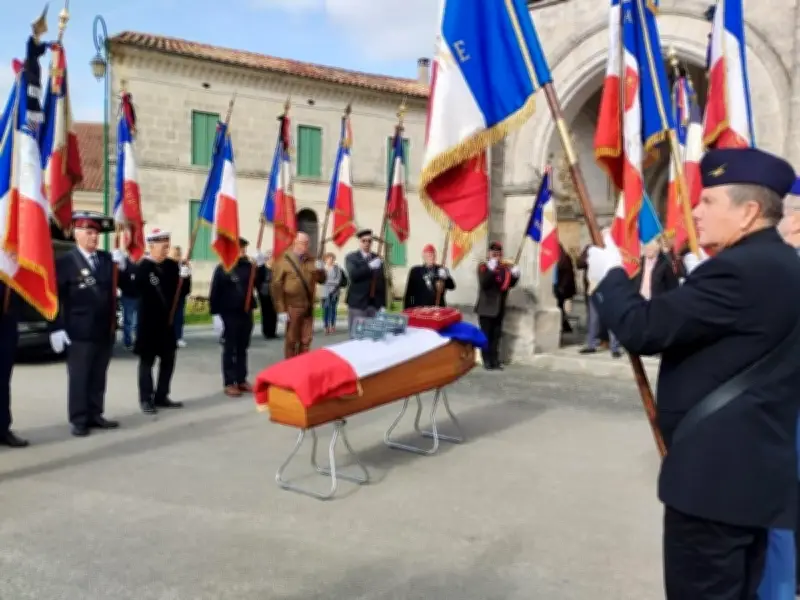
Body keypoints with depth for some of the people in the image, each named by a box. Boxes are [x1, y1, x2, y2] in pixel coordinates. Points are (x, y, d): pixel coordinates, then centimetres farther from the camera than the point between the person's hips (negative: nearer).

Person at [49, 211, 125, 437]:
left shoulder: (107, 259, 9)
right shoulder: (65, 262, -6)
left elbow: (125, 286, 8)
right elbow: (55, 298, -7)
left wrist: (122, 266, -9)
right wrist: (56, 328, -12)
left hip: (105, 330, 5)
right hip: (79, 332, -5)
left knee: (98, 377, 12)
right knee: (79, 378, 2)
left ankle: (95, 415, 22)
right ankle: (79, 420, 10)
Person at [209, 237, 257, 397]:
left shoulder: (249, 267, 4)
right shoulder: (222, 269, -6)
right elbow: (214, 293, -8)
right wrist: (216, 315, -12)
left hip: (246, 314, 4)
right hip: (229, 315, -4)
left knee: (242, 348, 13)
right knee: (229, 349, 3)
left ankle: (241, 380, 22)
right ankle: (229, 383, 9)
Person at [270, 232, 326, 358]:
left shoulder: (311, 260, 9)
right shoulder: (284, 261, -8)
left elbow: (321, 280, 11)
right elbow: (276, 287, -11)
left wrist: (320, 270, -12)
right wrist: (281, 310, -14)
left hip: (308, 307, 5)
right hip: (293, 307, -5)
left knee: (306, 340, 10)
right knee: (291, 340, 4)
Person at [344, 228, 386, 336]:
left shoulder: (377, 259, 12)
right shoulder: (351, 258, 1)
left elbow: (382, 281, 12)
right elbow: (353, 275, -17)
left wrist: (383, 304, 8)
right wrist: (370, 266, -23)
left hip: (375, 303, 3)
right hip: (358, 303, -3)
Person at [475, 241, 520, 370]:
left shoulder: (505, 267, 7)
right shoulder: (483, 267, -8)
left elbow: (510, 284, 9)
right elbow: (484, 284, -23)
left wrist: (515, 275, -10)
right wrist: (491, 270, -35)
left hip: (499, 307, 5)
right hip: (486, 307, -5)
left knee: (496, 335, 11)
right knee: (486, 335, -2)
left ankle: (495, 361, 18)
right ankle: (487, 361, 3)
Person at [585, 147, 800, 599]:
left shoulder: (740, 270, -21)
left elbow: (643, 329, -21)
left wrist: (610, 276, -7)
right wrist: (697, 281, 5)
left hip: (716, 474, -10)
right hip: (756, 468, 10)